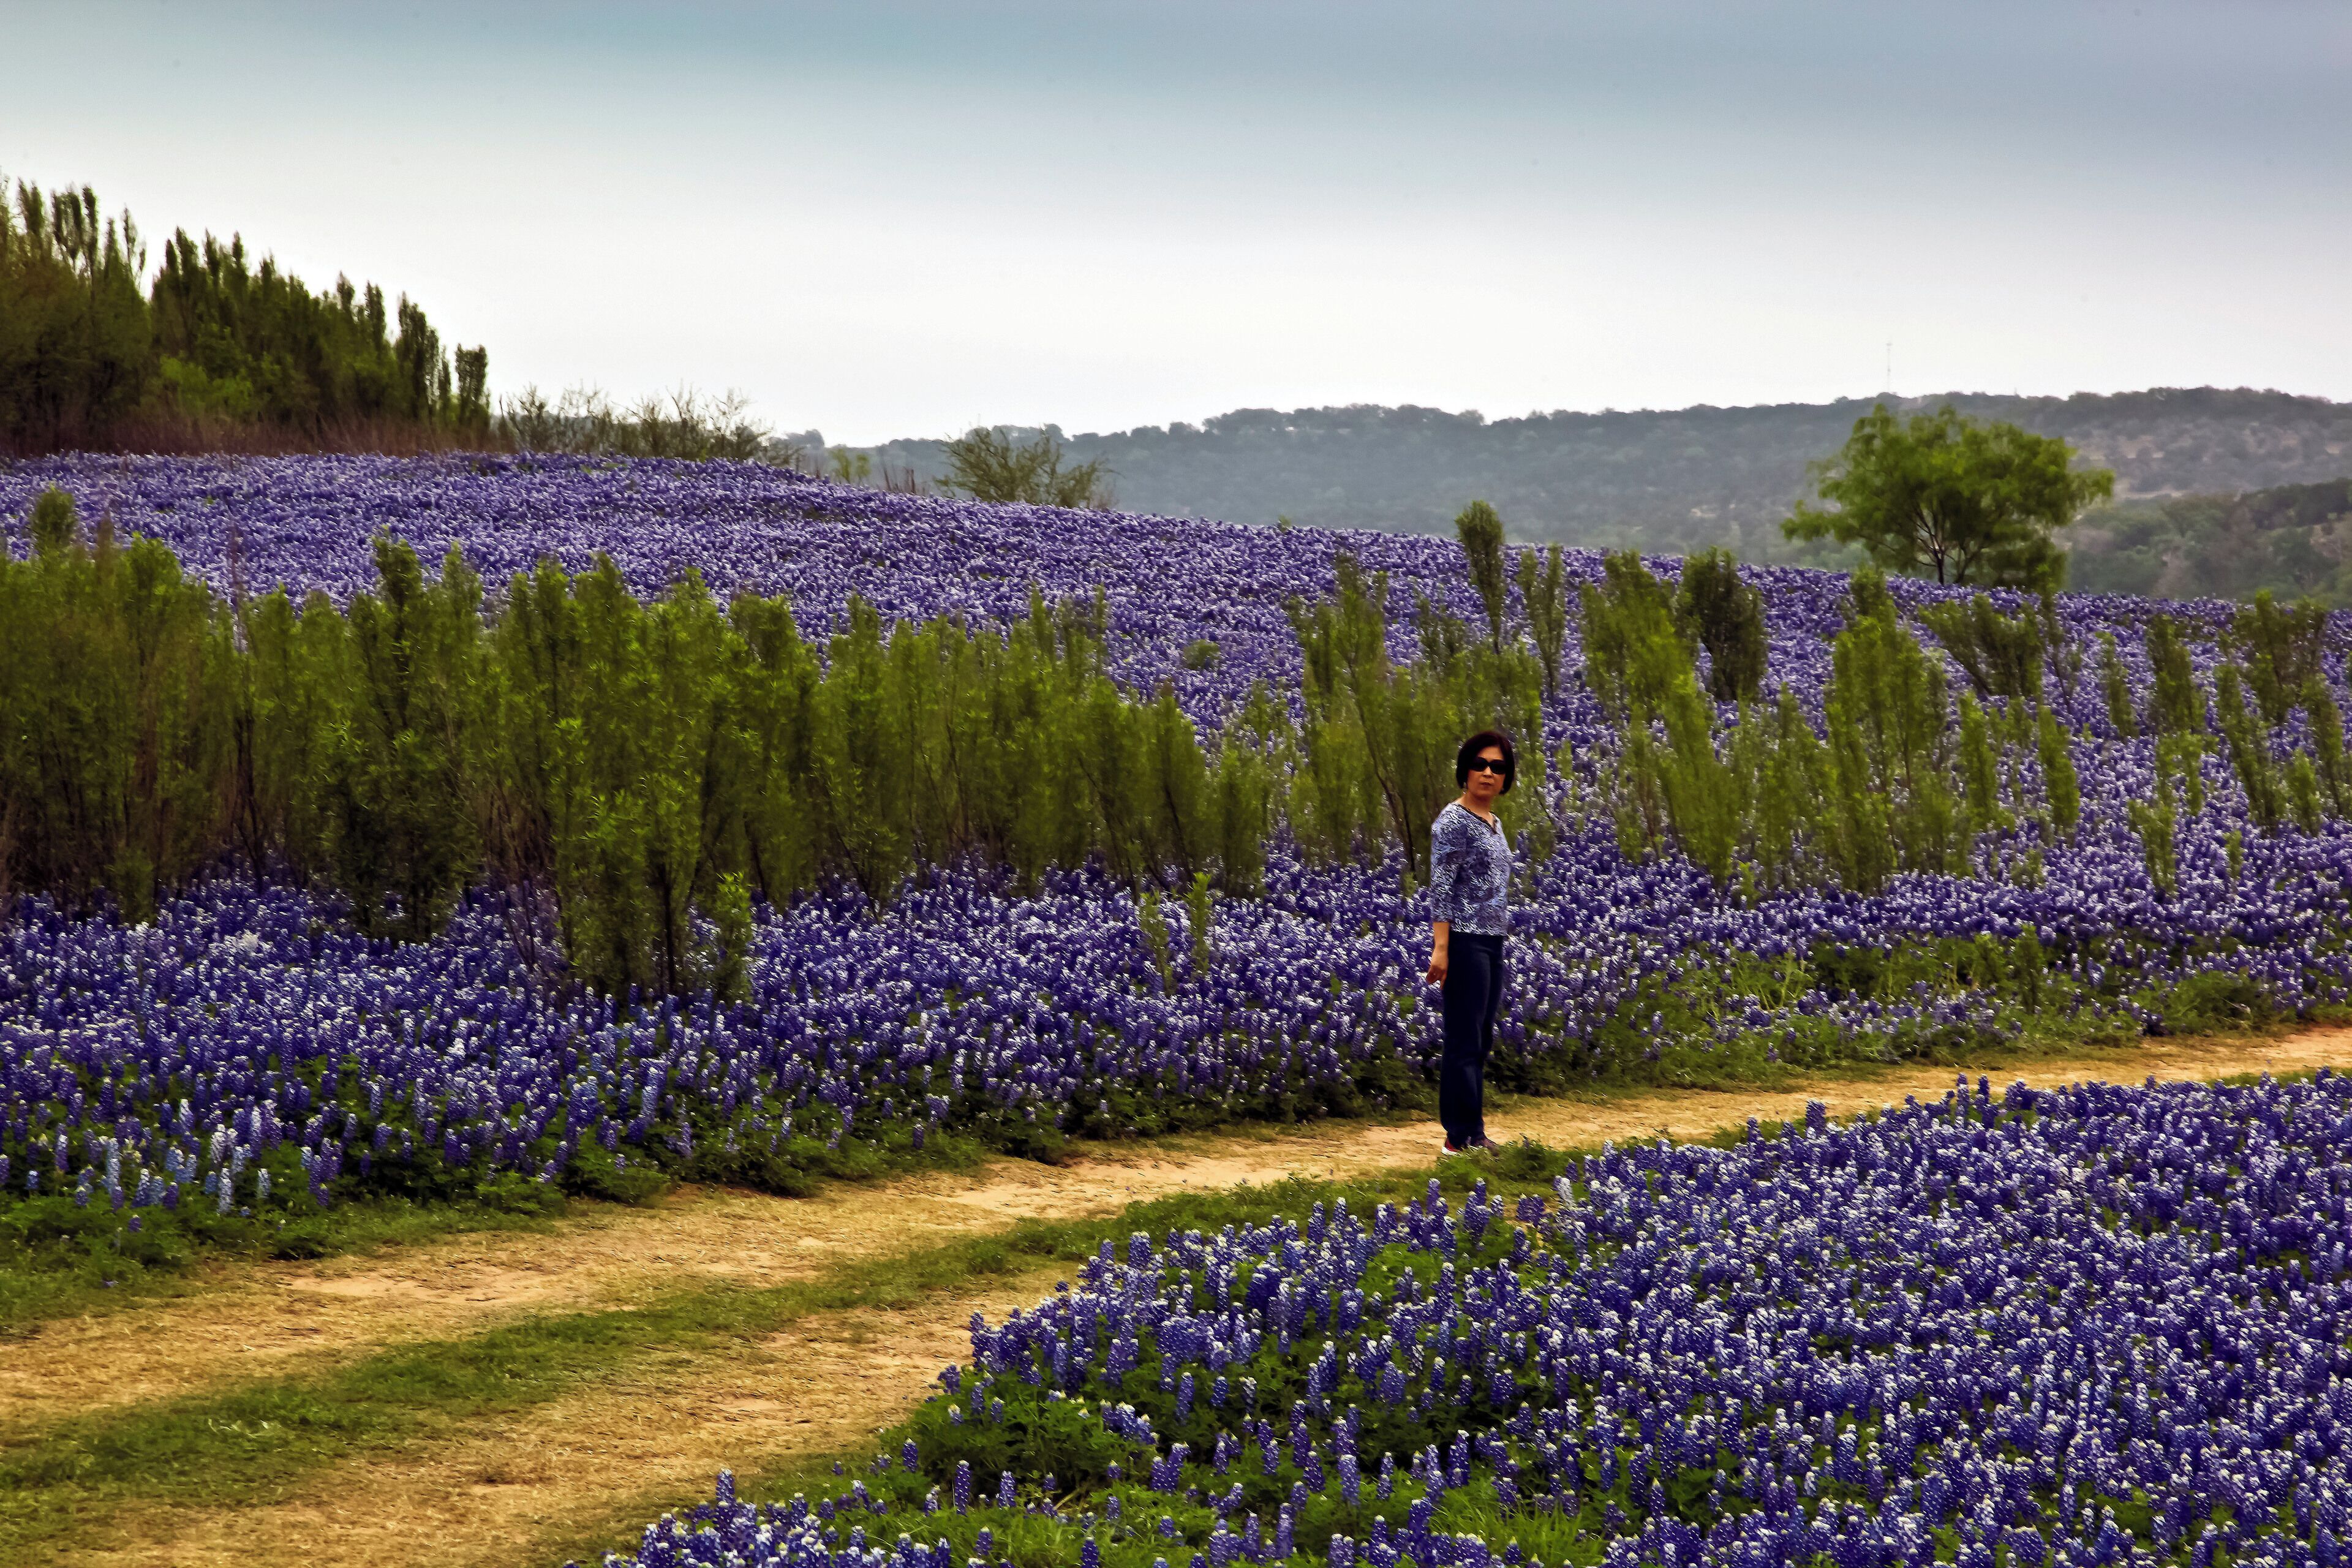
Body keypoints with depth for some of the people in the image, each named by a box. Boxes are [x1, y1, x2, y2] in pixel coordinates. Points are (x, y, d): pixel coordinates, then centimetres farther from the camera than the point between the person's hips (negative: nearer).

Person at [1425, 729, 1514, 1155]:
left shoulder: (1494, 824, 16)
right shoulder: (1454, 821, -10)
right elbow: (1441, 887, -15)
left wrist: (1499, 939, 19)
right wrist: (1440, 948, -21)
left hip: (1491, 944, 9)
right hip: (1464, 942, -9)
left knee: (1480, 1040, 11)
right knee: (1465, 1040, -7)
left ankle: (1468, 1133, 15)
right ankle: (1464, 1137, -4)